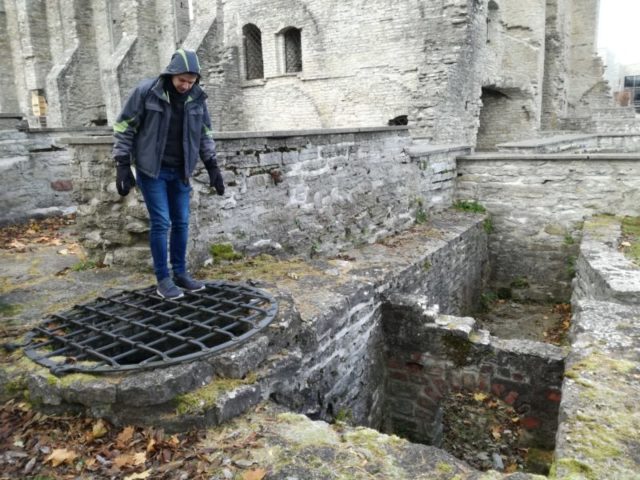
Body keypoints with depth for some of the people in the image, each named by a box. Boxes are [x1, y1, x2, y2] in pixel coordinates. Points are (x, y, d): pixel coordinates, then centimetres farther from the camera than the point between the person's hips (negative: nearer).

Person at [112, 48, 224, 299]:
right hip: (152, 169, -4)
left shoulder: (197, 97, -2)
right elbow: (124, 127, -7)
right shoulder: (146, 91, -13)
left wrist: (212, 166, 4)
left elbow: (205, 133, 9)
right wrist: (123, 165, -10)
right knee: (160, 223, -5)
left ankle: (180, 273, 20)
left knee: (181, 222, 7)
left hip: (180, 170, 4)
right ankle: (163, 279, 7)